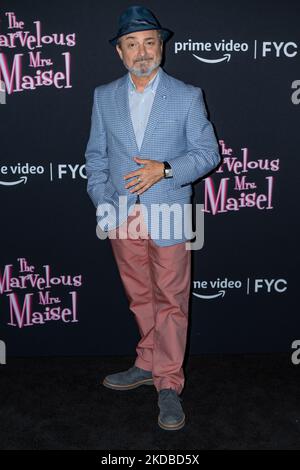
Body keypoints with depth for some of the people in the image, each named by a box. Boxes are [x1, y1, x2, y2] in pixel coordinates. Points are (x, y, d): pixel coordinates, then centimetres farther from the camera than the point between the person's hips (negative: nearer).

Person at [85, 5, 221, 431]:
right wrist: (106, 206, -3)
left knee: (171, 301, 3)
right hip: (121, 219, 3)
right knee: (140, 299, 16)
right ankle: (148, 365, 35)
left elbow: (208, 152, -1)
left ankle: (168, 384, 16)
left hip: (169, 219, -3)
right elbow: (96, 156, 9)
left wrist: (165, 169, -18)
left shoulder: (188, 97, -1)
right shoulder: (103, 97, 7)